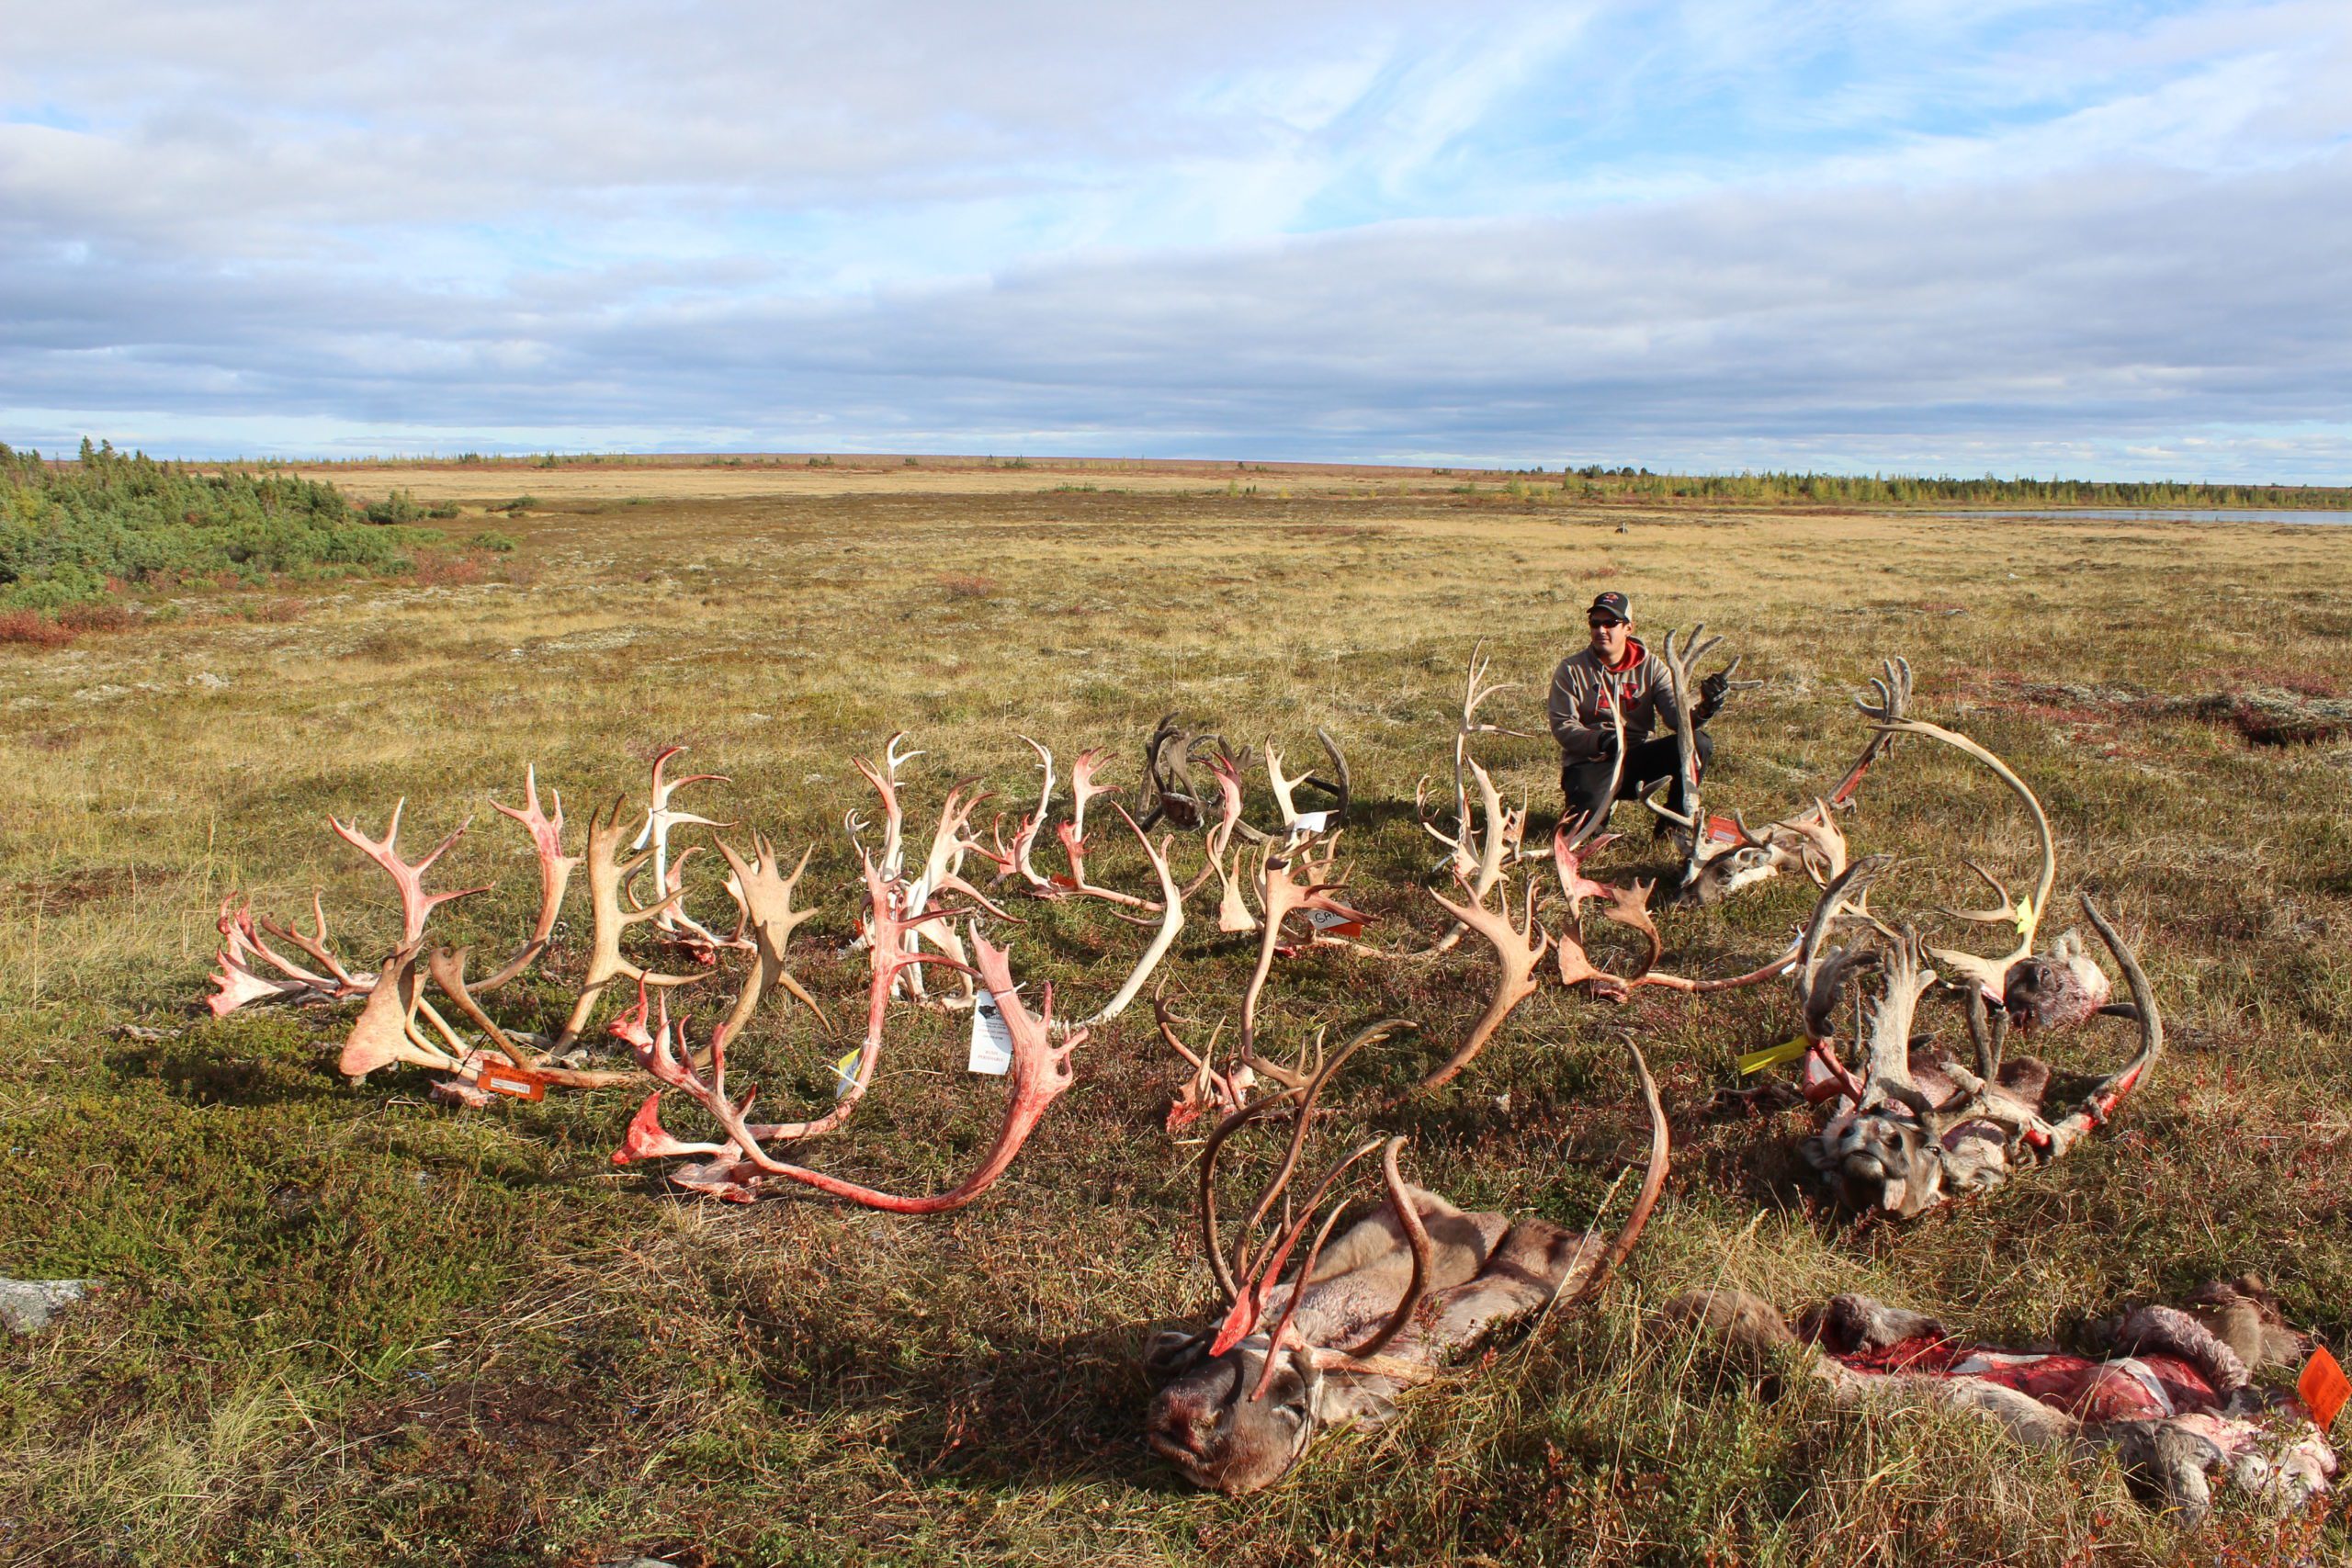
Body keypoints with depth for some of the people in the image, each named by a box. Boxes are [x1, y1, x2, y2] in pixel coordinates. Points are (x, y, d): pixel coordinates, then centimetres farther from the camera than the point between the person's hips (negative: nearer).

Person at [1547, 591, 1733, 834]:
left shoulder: (1650, 668, 5)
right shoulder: (1571, 670, -1)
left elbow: (1676, 715, -8)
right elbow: (1562, 726, -8)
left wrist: (1702, 711, -32)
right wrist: (1601, 741, -27)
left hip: (1638, 758, 3)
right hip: (1589, 763, -3)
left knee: (1700, 742, -21)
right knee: (1587, 816, -34)